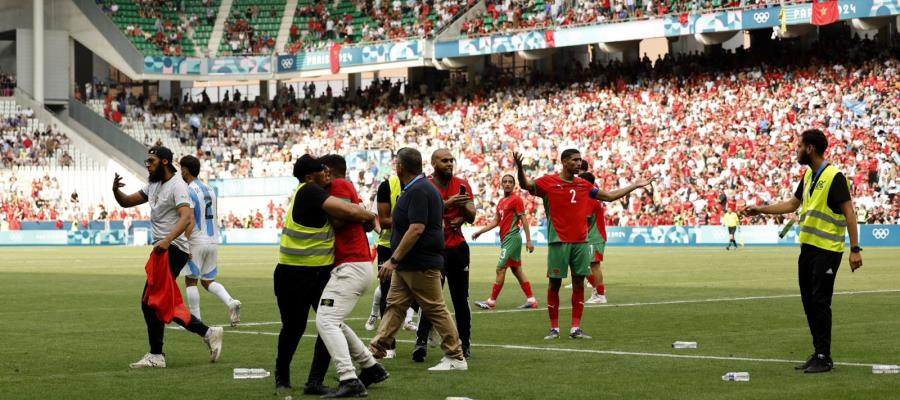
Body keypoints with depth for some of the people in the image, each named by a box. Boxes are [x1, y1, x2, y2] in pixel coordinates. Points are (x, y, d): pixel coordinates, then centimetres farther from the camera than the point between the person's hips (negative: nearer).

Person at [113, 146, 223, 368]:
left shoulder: (177, 186, -13)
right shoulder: (154, 185, 16)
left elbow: (185, 217, -27)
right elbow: (127, 202, 18)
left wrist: (167, 240, -40)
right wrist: (116, 190, -4)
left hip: (173, 249, -10)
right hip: (163, 249, 10)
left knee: (150, 301, -9)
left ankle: (156, 356, -3)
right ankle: (208, 333, 15)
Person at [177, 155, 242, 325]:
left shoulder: (188, 192, -11)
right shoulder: (210, 190, 13)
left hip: (196, 242, -7)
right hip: (213, 241, 7)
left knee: (190, 281, 4)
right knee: (208, 281, 14)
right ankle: (231, 302, -10)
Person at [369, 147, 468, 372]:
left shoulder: (419, 191, -18)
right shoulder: (418, 189, 14)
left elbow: (417, 229, -26)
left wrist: (394, 260, -24)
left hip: (421, 265, -10)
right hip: (407, 265, 10)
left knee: (435, 309, -4)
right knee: (394, 306, 9)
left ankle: (456, 358, 2)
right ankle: (376, 351, 10)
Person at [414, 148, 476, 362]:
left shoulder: (462, 185, 7)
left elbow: (471, 217, 7)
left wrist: (463, 207, -14)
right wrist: (447, 204, -24)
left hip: (458, 248, 4)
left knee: (461, 298, 8)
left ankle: (465, 344, 15)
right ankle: (421, 342, -14)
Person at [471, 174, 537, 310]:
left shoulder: (516, 200, -9)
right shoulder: (501, 202, 17)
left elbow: (524, 220, -12)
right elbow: (495, 222, 20)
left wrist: (528, 240, -16)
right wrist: (479, 232, 13)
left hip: (511, 237, -9)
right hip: (505, 238, 9)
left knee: (500, 269, -7)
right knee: (517, 270, 9)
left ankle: (491, 301, -4)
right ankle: (531, 300, 11)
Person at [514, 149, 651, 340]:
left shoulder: (584, 185, 12)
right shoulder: (549, 182, -2)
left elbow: (610, 196, 21)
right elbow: (526, 185, -13)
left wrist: (634, 186, 21)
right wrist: (520, 168, -32)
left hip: (581, 242, 4)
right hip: (558, 242, -4)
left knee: (579, 283, 3)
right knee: (555, 284, 0)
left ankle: (576, 328, 8)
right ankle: (554, 329, 7)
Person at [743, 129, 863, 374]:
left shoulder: (834, 177, -14)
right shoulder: (809, 175, 12)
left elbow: (849, 213, -16)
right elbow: (792, 204, 24)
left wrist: (855, 249, -20)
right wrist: (760, 210, 20)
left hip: (827, 250, -9)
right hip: (807, 247, 9)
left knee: (820, 303, -7)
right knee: (809, 303, 11)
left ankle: (824, 358, 0)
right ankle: (818, 354, 19)